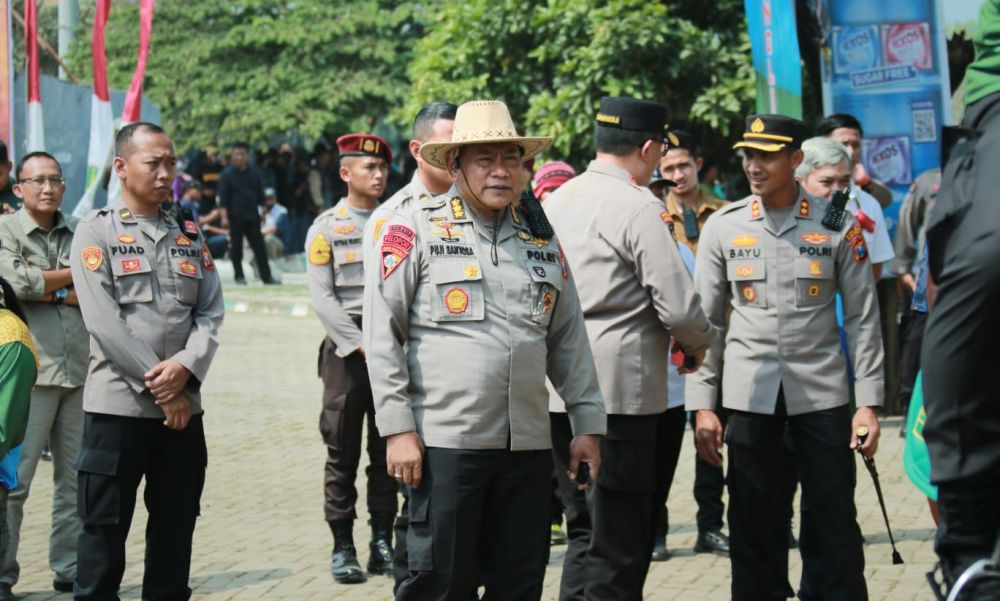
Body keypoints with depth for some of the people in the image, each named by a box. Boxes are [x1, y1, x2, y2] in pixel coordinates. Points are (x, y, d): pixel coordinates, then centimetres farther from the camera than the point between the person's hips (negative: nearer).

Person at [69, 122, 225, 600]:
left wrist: (185, 368, -13)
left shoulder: (190, 236, 14)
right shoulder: (95, 232, -1)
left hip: (183, 407, 5)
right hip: (117, 405, -4)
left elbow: (211, 314, 5)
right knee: (104, 532, -1)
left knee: (174, 533, 9)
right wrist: (160, 388, -12)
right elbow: (104, 321, -10)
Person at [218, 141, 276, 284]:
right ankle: (239, 276, 12)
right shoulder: (227, 174, -2)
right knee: (236, 247, 2)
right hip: (235, 217, -3)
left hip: (252, 216, 3)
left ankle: (266, 276, 1)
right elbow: (223, 198, -6)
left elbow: (260, 194, 15)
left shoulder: (253, 174, 9)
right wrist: (224, 217, -14)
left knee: (259, 246, 0)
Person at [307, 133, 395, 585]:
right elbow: (323, 299, -5)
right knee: (342, 452, 0)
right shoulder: (326, 228, 3)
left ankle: (383, 543, 9)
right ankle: (343, 547, 4)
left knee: (387, 450, 4)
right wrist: (361, 346, -12)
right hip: (346, 348, -3)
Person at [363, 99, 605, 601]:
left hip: (528, 446, 5)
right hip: (444, 443, -5)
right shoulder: (415, 231, -2)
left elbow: (569, 341, 19)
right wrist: (398, 428, -10)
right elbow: (381, 334, -5)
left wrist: (586, 424, 13)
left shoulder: (542, 242, 15)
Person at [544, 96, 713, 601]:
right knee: (618, 545, 0)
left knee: (586, 532, 16)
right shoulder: (639, 208, -11)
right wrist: (699, 345, 7)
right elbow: (679, 307, -14)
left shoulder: (555, 201, 10)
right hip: (620, 390, -7)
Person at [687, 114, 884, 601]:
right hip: (749, 392, 1)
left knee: (836, 519, 2)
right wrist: (702, 405, 1)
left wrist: (867, 402, -2)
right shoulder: (723, 226, 4)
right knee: (752, 524, 5)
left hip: (822, 391, -1)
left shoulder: (837, 224, 0)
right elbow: (706, 321, 6)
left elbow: (862, 318, 3)